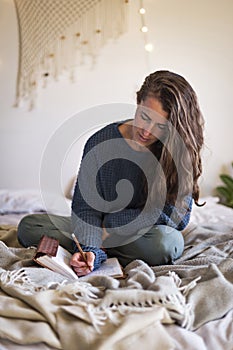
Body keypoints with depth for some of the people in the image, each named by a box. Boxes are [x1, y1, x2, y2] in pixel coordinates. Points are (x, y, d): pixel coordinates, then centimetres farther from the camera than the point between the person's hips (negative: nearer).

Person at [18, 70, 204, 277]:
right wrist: (90, 250, -34)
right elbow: (85, 208, -13)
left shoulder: (179, 150, -15)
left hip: (149, 234, -1)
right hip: (102, 229, 2)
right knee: (29, 226, -12)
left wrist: (111, 221, -14)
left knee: (165, 242, -38)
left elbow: (179, 215, -15)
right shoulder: (100, 143, -12)